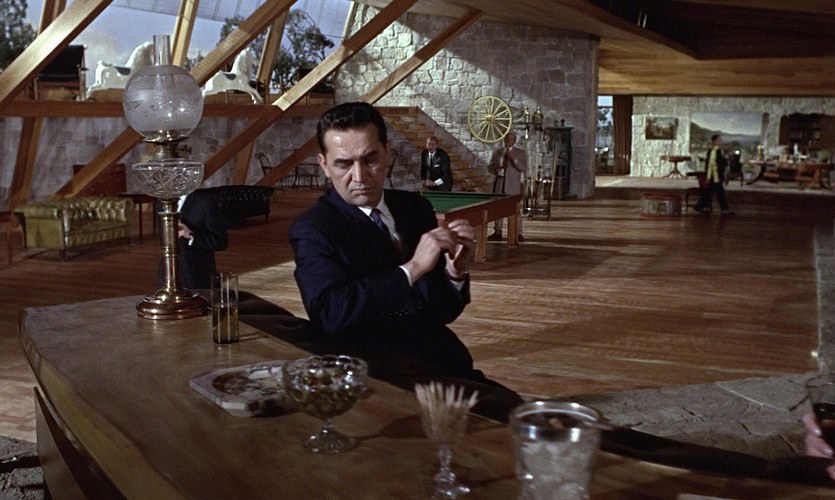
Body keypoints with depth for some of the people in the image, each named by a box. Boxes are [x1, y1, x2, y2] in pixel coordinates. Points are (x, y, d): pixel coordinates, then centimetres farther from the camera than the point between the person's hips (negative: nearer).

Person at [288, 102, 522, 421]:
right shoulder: (312, 230, -4)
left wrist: (454, 270, -5)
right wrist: (412, 268, -22)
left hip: (446, 367, 7)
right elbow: (331, 313, -22)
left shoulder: (415, 207, 12)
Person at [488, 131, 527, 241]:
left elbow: (524, 168, -10)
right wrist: (494, 168, -4)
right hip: (499, 183, 5)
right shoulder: (497, 152, 14)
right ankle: (497, 233, 14)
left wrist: (513, 158, -21)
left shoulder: (520, 153, 1)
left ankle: (518, 234, -6)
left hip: (513, 185, -5)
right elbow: (490, 166, 20)